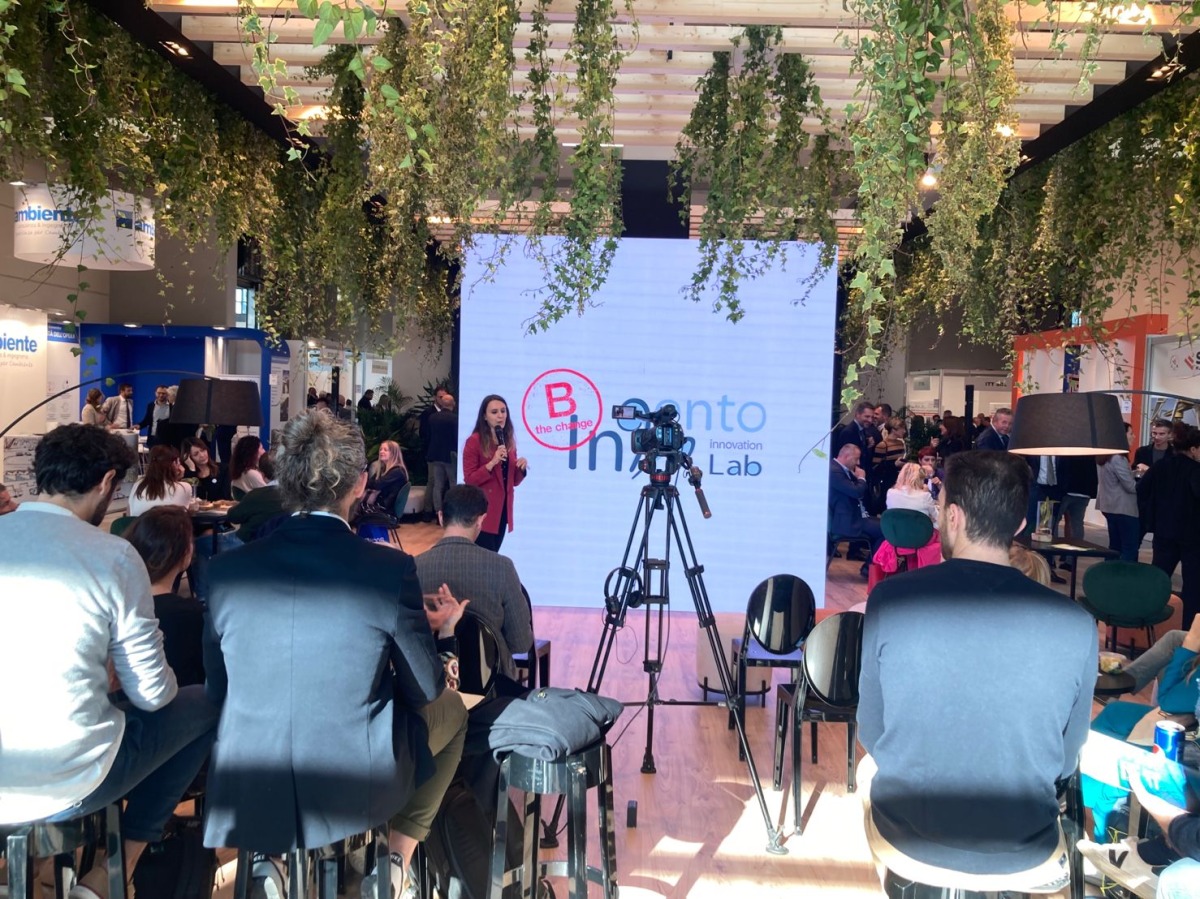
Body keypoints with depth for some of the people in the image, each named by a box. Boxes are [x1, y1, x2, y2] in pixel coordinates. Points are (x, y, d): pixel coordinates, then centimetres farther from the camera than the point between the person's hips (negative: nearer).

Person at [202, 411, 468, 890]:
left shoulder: (226, 569, -8)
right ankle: (398, 854, 25)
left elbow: (217, 689, 5)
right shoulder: (390, 568, -17)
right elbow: (425, 689, -5)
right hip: (354, 791, -4)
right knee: (449, 710, 25)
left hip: (244, 799, 4)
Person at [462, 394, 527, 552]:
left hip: (502, 510, 6)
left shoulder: (509, 441, 10)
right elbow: (469, 480, -12)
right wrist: (492, 463, -23)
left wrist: (521, 468, -5)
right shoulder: (474, 441, -9)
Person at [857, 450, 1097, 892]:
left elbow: (871, 735, -5)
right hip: (1023, 863, 1)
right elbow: (1064, 761, -1)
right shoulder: (1077, 626, -15)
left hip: (907, 848, -1)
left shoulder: (890, 597, -16)